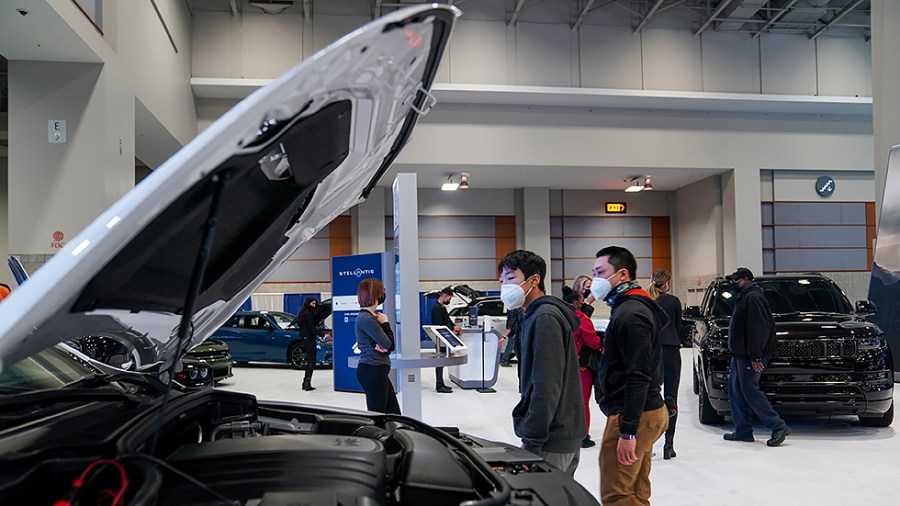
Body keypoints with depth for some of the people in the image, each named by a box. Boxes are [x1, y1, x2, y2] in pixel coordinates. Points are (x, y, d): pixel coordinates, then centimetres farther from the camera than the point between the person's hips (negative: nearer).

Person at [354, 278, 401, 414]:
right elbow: (389, 344, -16)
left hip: (377, 371, 10)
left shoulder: (370, 317, 14)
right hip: (373, 371, -10)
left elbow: (390, 346, 11)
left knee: (394, 413, 13)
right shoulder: (367, 319, -18)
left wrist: (383, 346, -12)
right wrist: (385, 323, -3)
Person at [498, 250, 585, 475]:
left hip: (551, 442, -10)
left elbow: (546, 387, -22)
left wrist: (532, 441, -20)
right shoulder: (535, 316, 16)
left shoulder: (545, 318, -16)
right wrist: (532, 436, 21)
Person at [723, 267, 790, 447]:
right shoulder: (744, 297, 19)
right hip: (740, 354, 11)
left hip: (750, 356, -11)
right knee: (735, 390, 10)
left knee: (749, 389, -10)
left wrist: (755, 356, -25)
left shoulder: (753, 298, -15)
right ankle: (743, 430, 14)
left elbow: (759, 328, -22)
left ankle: (778, 427, -4)